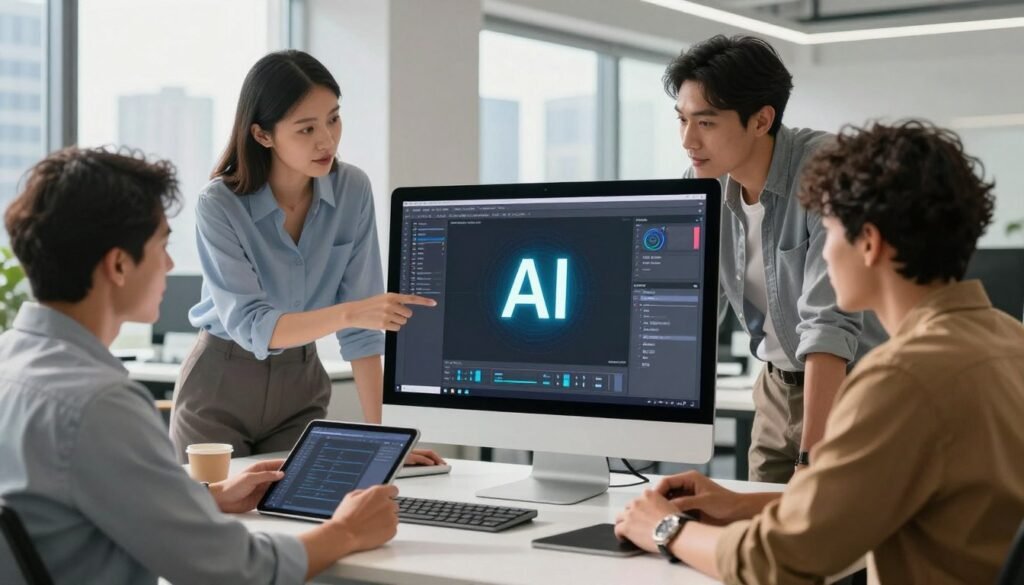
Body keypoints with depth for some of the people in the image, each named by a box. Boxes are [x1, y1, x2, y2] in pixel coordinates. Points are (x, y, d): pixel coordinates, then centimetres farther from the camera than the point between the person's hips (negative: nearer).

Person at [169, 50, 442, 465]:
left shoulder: (352, 190, -11)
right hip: (220, 387, -2)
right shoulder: (219, 206, -20)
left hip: (301, 386, 3)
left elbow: (360, 326, -11)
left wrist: (378, 432, -17)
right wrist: (347, 312, -42)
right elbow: (250, 325, -27)